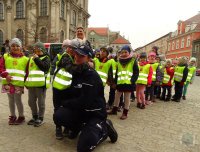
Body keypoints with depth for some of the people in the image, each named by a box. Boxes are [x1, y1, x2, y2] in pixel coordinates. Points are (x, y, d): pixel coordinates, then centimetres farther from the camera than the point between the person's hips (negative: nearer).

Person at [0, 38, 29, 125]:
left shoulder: (25, 59, 4)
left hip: (19, 83, -2)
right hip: (8, 82, 3)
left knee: (18, 100, 1)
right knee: (11, 100, 13)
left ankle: (21, 117, 19)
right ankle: (12, 116, 29)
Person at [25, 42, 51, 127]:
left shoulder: (46, 58, -1)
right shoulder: (31, 58, 17)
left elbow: (45, 67, -20)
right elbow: (27, 70, 20)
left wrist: (37, 59, -14)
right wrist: (26, 81, 15)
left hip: (41, 84, -6)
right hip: (31, 84, 7)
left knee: (41, 102, 3)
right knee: (31, 102, 15)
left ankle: (40, 118, 17)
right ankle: (34, 117, 32)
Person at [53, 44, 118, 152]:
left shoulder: (92, 76, -21)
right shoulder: (75, 72, 4)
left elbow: (84, 102, -23)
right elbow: (71, 94, 14)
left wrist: (65, 103, -11)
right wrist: (66, 102, -5)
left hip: (94, 113, -6)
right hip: (79, 110, 6)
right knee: (58, 116, -19)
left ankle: (104, 128, 8)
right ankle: (77, 126, 11)